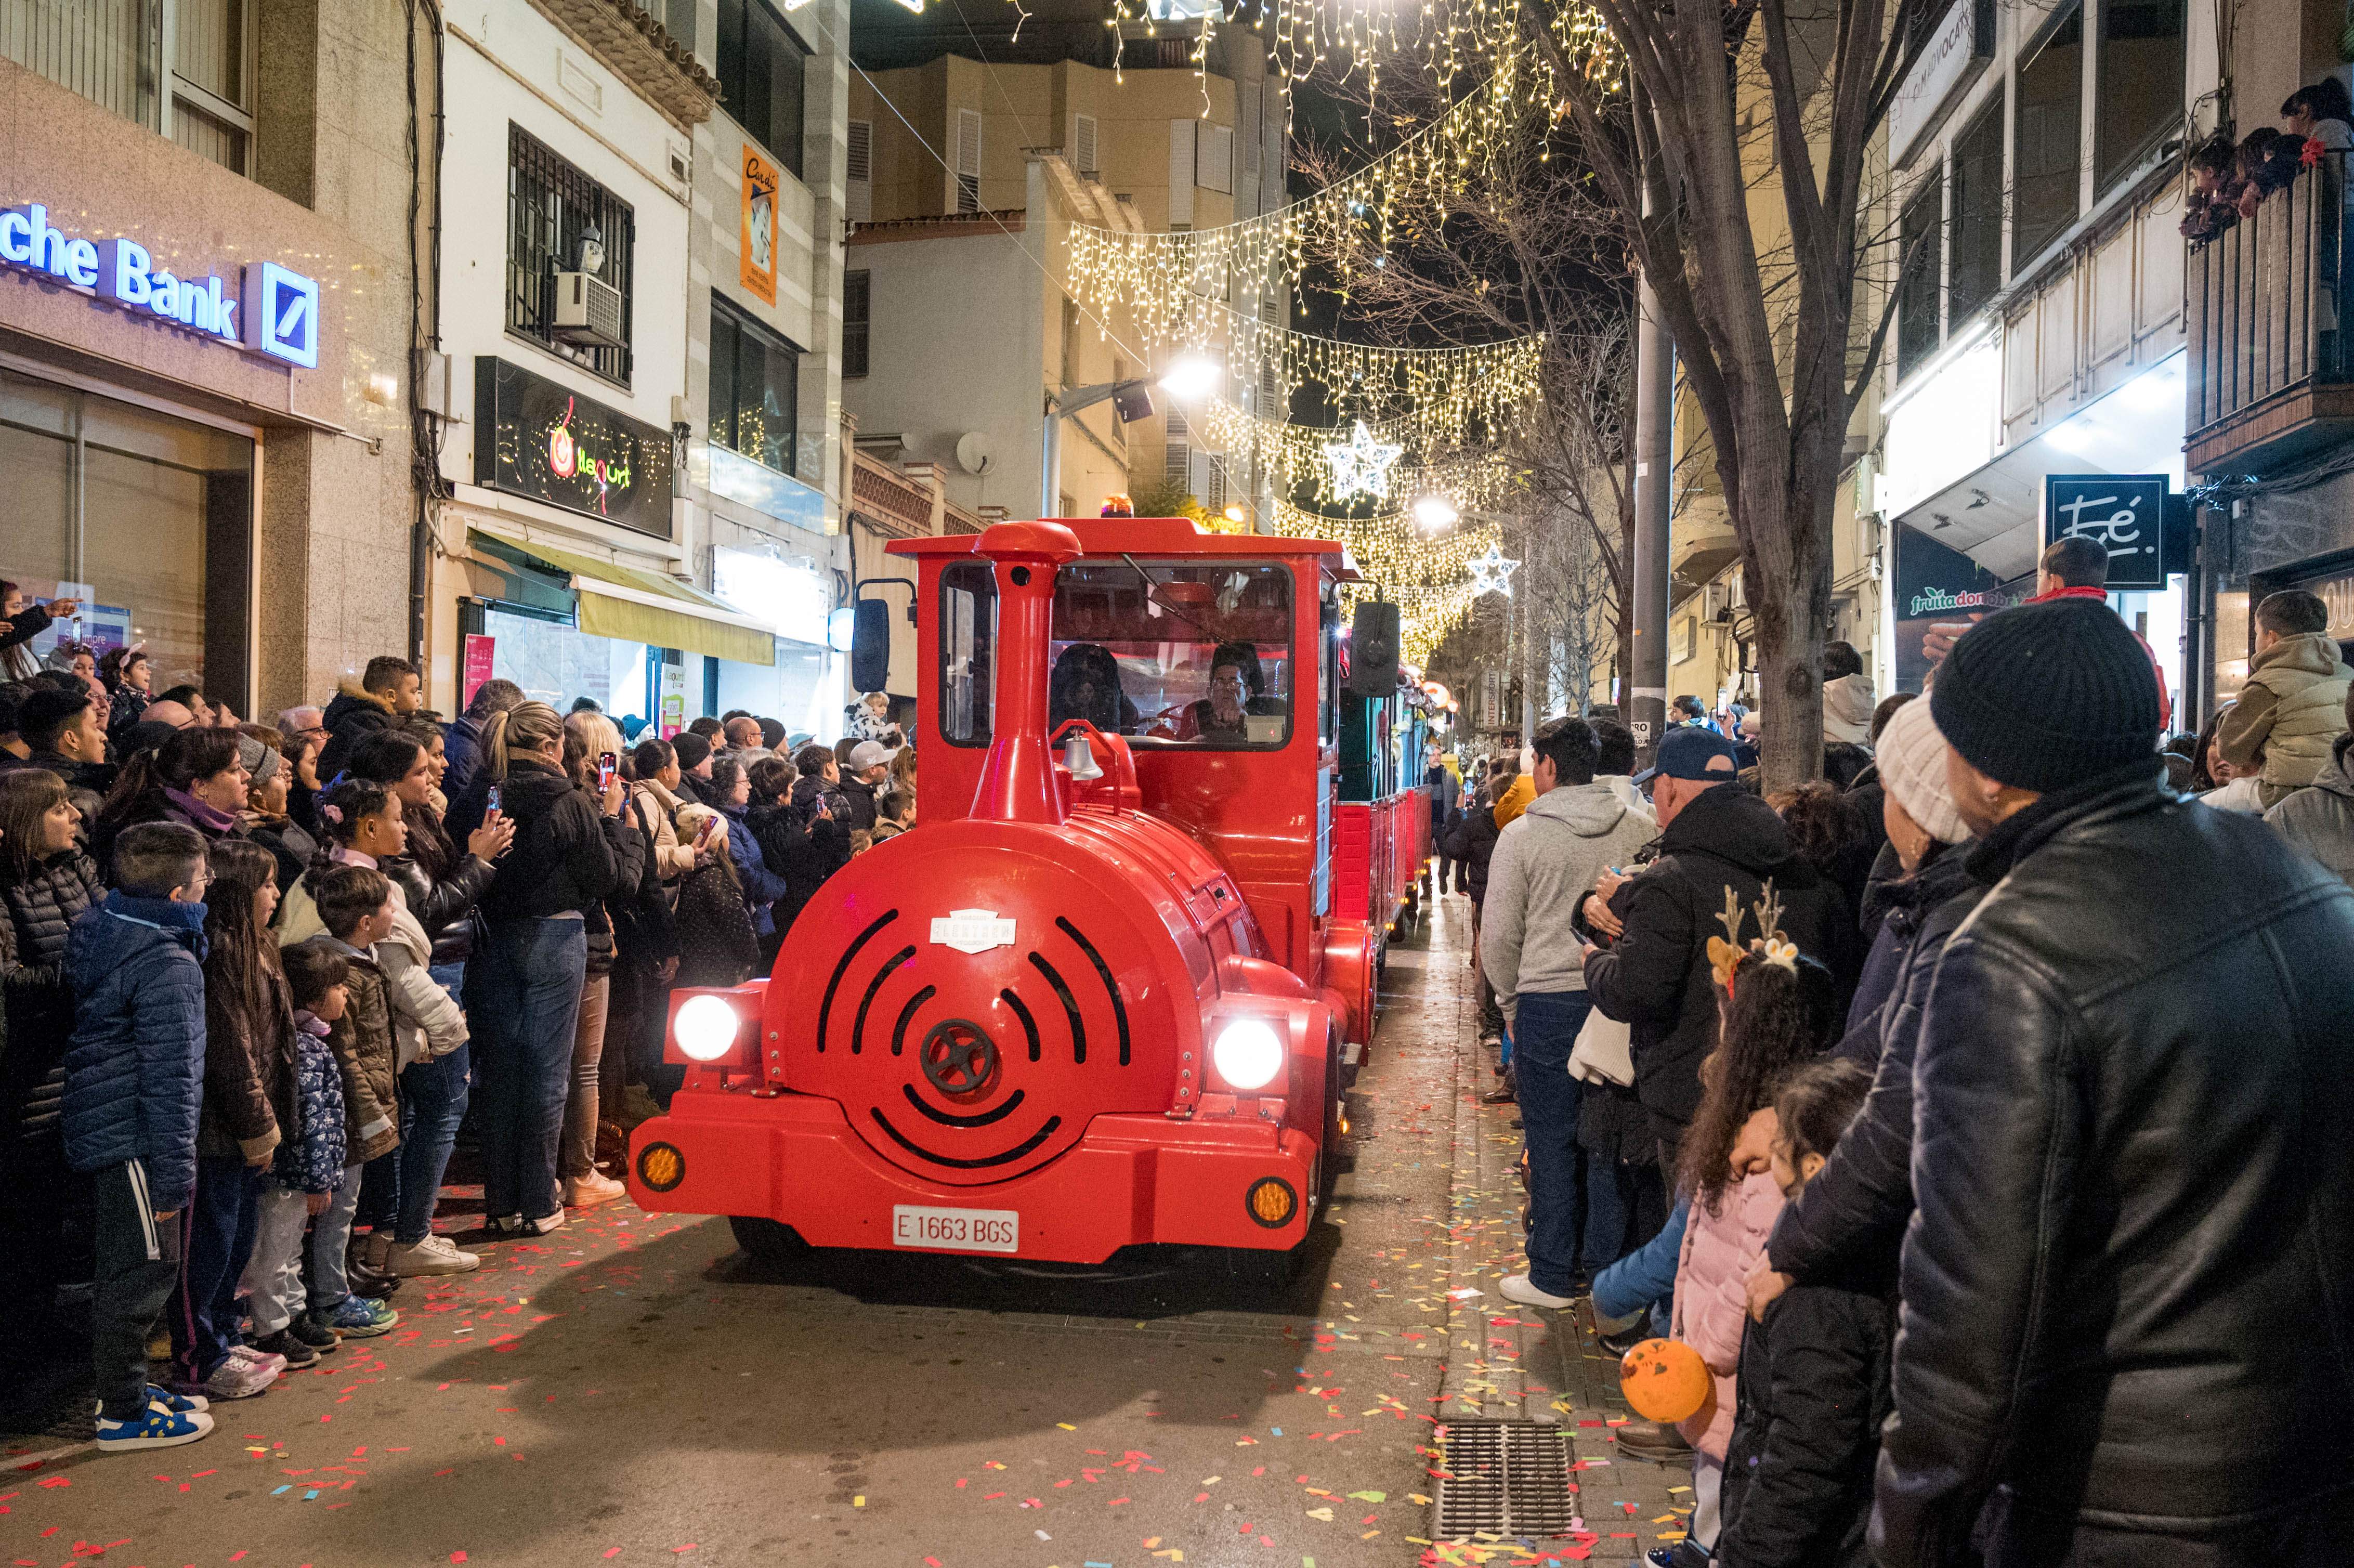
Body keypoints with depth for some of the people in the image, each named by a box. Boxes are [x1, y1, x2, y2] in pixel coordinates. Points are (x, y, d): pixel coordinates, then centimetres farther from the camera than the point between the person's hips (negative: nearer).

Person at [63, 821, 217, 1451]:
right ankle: (124, 1415, 14)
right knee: (142, 1273, 3)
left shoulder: (96, 928, 5)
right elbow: (169, 1078, -22)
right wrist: (175, 1173, -17)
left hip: (101, 1123, 9)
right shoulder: (167, 965, -22)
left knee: (124, 1270, 20)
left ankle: (123, 1387, 34)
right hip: (136, 1141, -9)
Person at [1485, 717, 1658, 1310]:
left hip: (1548, 1001, -4)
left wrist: (1510, 1003, 9)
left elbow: (1499, 936, -6)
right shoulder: (1639, 830, 2)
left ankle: (1552, 1277, 12)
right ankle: (1606, 1259, 26)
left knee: (1552, 1143, 4)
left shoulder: (1522, 835, -8)